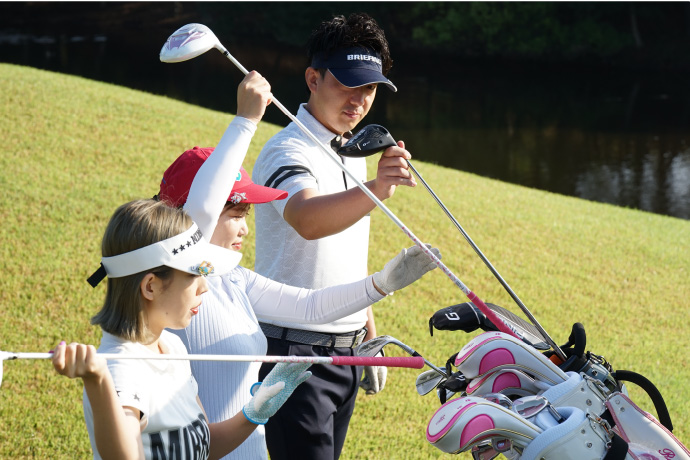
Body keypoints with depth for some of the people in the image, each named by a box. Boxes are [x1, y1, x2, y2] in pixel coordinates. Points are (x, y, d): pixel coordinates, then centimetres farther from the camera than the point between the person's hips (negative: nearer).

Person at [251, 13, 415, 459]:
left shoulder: (354, 153, 14)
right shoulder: (288, 151, -15)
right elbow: (307, 220, -39)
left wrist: (370, 337, 21)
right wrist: (375, 190, -55)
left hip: (345, 351, 8)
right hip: (295, 351, -8)